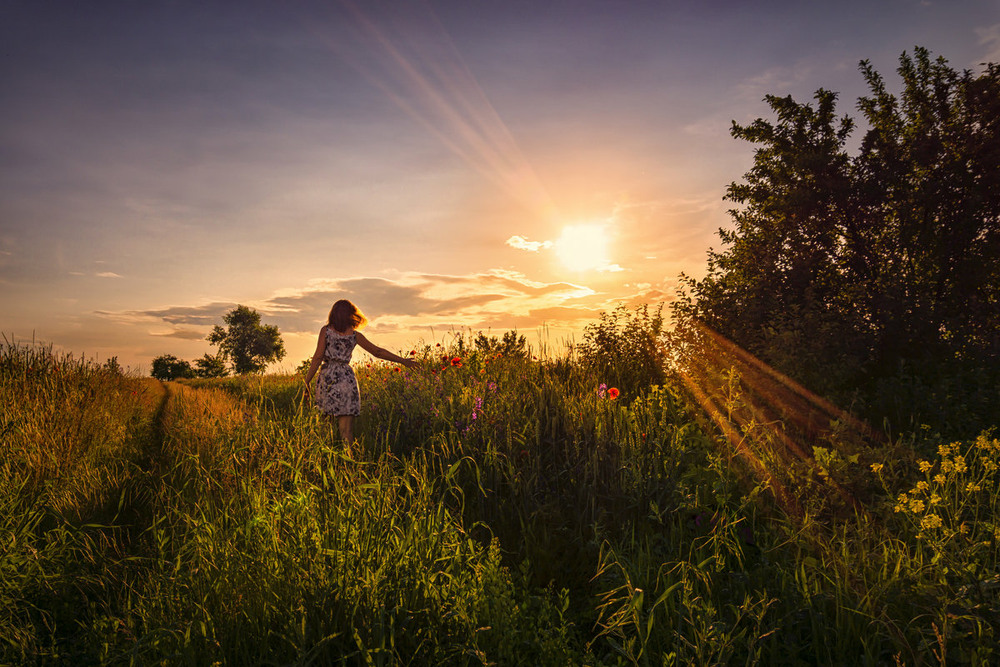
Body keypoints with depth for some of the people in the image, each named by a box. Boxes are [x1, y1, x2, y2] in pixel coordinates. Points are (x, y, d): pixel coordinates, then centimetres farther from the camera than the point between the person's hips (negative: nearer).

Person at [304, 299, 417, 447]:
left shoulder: (326, 330, 5)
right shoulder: (354, 335, 7)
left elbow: (318, 357, -2)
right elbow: (378, 352, 11)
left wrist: (307, 380, 4)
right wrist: (403, 361, 19)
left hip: (328, 378, 0)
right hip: (346, 379, 0)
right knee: (346, 430, 0)